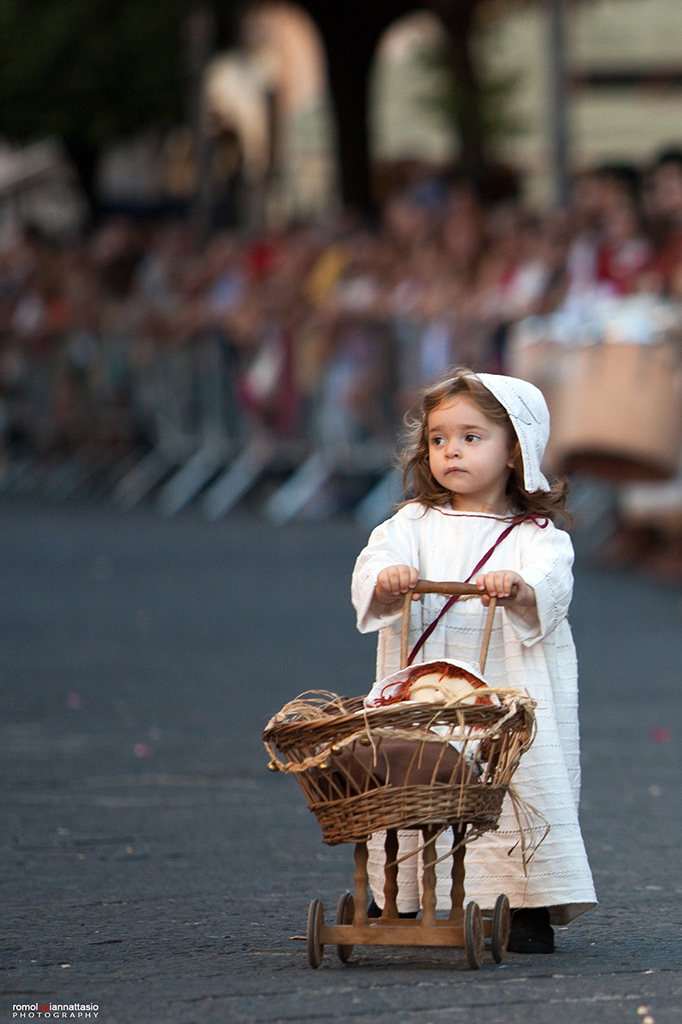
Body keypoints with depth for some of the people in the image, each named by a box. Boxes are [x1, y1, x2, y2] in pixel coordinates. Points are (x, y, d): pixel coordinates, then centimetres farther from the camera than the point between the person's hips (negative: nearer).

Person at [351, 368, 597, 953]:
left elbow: (551, 583, -16)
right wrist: (386, 578, -30)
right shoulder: (416, 523, 11)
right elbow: (378, 558, -6)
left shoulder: (534, 533, 3)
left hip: (512, 694, -2)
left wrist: (516, 586, -39)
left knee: (520, 785, -9)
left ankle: (528, 909, -1)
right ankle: (396, 901, 23)